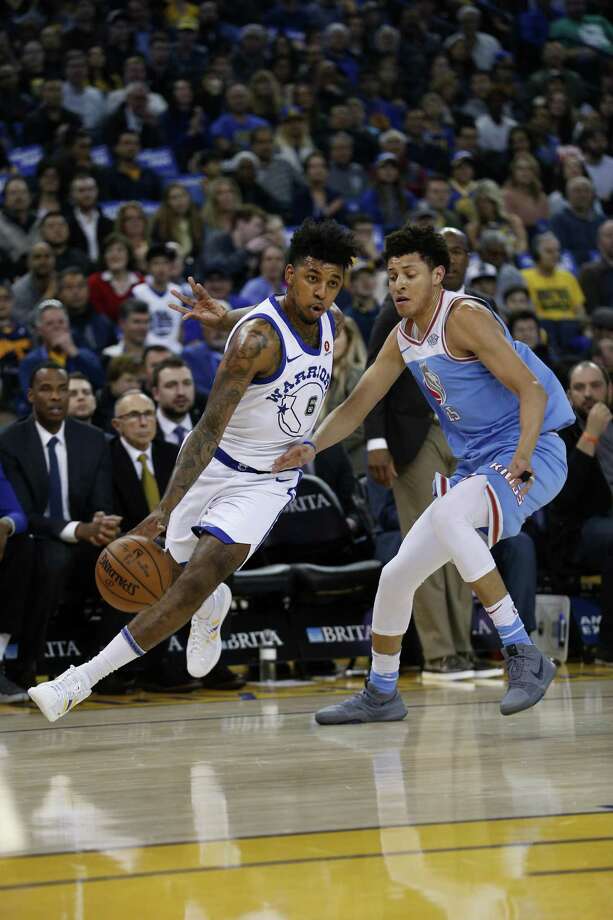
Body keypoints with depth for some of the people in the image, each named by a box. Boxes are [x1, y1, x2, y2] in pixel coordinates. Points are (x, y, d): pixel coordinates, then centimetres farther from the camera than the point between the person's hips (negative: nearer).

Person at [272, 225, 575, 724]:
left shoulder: (464, 318, -16)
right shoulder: (403, 339, 9)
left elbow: (533, 390, -21)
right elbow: (355, 406, 15)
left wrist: (522, 458, -34)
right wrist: (312, 447, -3)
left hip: (532, 456, -9)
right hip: (476, 465, 9)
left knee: (446, 515, -37)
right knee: (396, 575, 8)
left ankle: (524, 656, -32)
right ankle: (381, 694, 28)